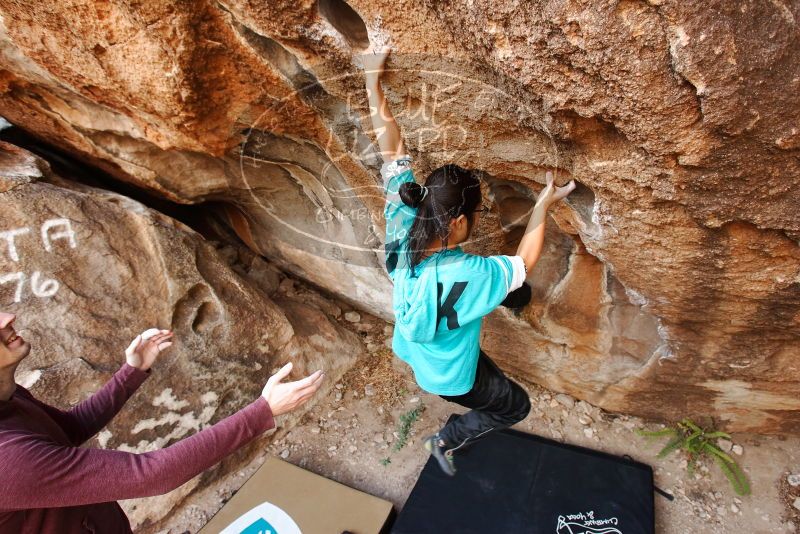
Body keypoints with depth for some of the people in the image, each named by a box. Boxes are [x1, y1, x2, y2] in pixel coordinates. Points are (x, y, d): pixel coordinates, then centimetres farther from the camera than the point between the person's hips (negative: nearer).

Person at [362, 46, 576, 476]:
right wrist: (543, 207, -10)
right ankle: (446, 441, 31)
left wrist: (372, 80, -12)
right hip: (447, 374, -5)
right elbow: (524, 263, -19)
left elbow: (392, 149, -20)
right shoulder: (468, 275, -41)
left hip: (412, 349, 6)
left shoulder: (402, 223, -29)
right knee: (517, 406, 24)